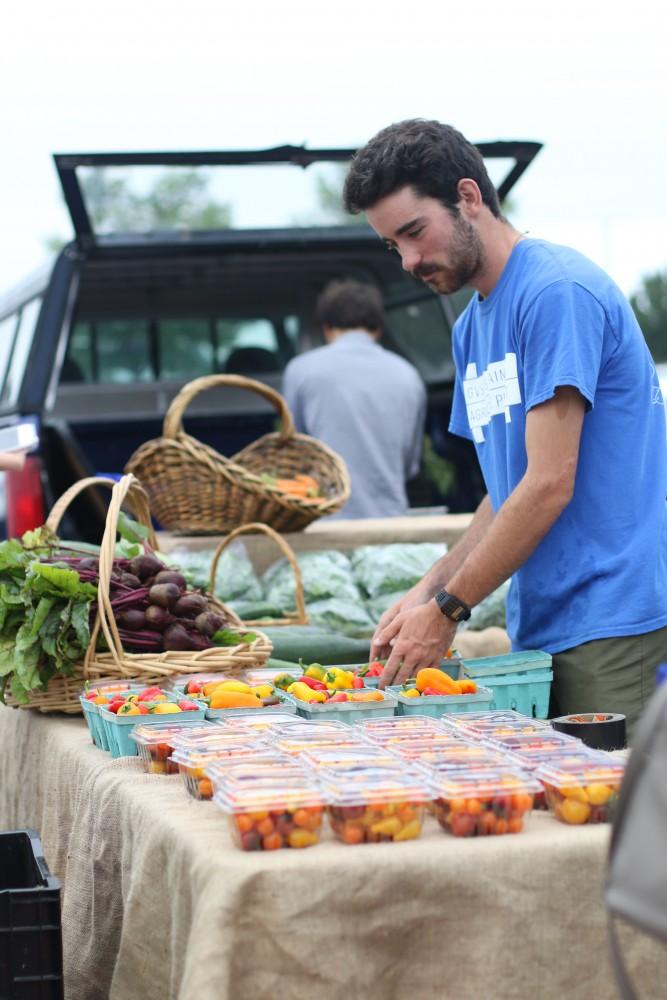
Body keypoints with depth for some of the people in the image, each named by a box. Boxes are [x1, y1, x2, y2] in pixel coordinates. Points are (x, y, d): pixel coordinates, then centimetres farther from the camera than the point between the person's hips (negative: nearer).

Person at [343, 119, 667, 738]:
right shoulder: (472, 326, 17)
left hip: (614, 622, -8)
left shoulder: (556, 291, -12)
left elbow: (550, 486, -16)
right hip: (539, 633, 8)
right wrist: (427, 590, 5)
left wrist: (447, 610, -11)